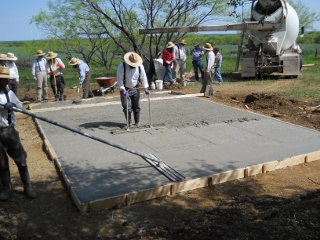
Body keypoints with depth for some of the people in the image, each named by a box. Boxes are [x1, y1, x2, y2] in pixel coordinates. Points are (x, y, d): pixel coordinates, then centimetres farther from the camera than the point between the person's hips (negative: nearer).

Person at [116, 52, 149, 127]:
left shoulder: (140, 66, -7)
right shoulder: (122, 66, -17)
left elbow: (143, 77, 2)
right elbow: (119, 79, -16)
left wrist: (145, 88, -4)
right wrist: (123, 89, -26)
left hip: (135, 89, 3)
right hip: (125, 89, -3)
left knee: (136, 106, 7)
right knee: (127, 108, -5)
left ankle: (137, 122, 20)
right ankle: (129, 123, 11)